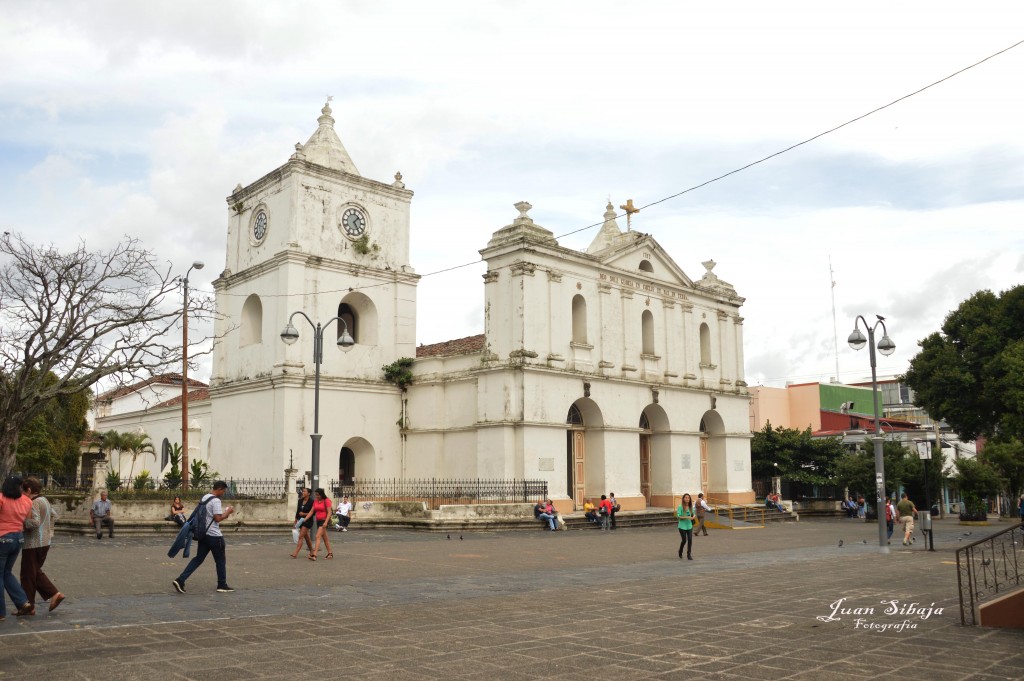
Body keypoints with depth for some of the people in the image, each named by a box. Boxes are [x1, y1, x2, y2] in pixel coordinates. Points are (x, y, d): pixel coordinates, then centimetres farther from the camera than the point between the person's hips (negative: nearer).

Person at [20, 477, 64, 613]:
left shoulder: (33, 503, -17)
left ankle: (28, 606, 10)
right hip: (45, 542, 9)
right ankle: (54, 594, 10)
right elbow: (53, 515, 24)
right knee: (36, 571, 19)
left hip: (33, 544, -9)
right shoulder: (44, 500, 12)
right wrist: (50, 533, 26)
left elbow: (35, 522, -26)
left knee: (28, 574, 3)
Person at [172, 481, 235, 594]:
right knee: (221, 560, 6)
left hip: (203, 533, 8)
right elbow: (218, 518, -21)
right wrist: (228, 511, -7)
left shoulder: (204, 497, 12)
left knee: (198, 558, 10)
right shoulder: (216, 501, -17)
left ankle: (180, 580, -1)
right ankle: (222, 585, 14)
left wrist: (224, 514, 17)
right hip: (214, 535, -8)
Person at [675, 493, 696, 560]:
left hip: (689, 526, 4)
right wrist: (686, 517, -24)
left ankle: (689, 555, 8)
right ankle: (680, 552, 31)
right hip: (682, 526, -4)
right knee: (684, 540, 3)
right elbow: (678, 516, -16)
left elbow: (693, 514, 13)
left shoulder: (691, 507, 3)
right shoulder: (680, 507, -12)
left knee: (690, 540, -3)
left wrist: (693, 516, -11)